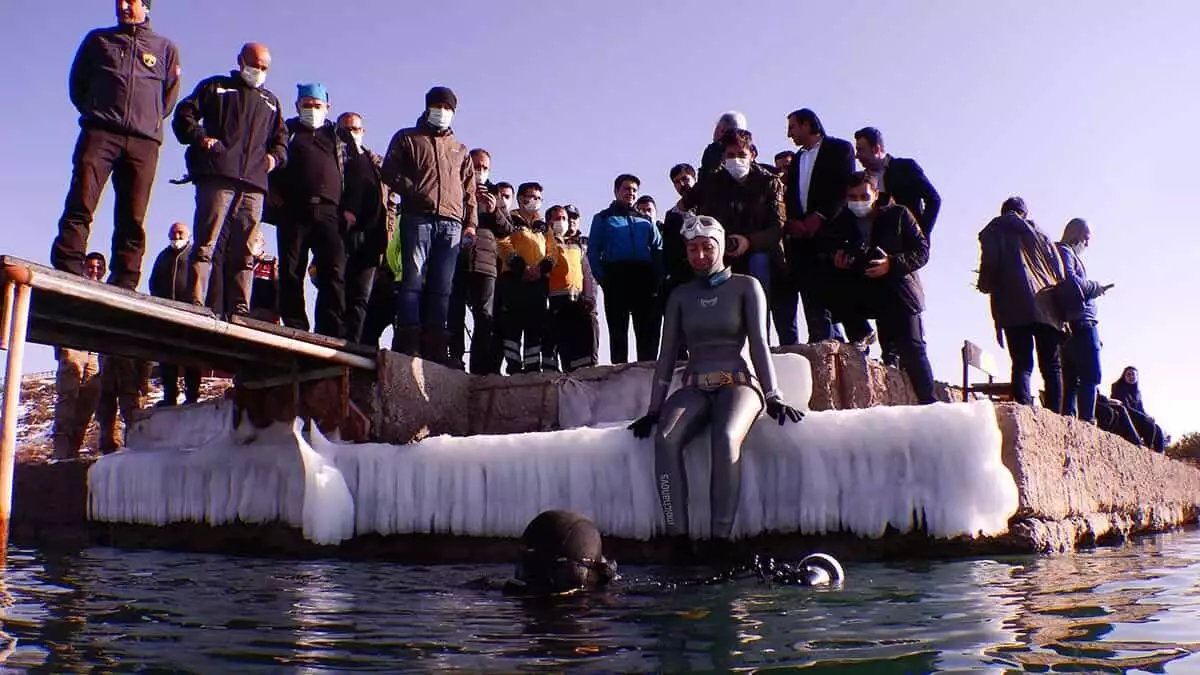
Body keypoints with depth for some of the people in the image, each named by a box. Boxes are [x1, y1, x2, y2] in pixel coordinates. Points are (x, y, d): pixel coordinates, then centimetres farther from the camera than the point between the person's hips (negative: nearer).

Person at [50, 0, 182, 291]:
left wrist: (150, 120, 8)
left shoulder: (166, 48, 20)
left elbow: (169, 95, 18)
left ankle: (123, 286, -7)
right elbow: (77, 82, 22)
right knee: (80, 203, -15)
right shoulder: (98, 39, 22)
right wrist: (93, 112, 10)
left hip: (144, 141, 0)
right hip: (100, 133, 0)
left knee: (133, 219, -5)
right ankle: (67, 272, -20)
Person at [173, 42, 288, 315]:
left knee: (244, 250, -3)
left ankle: (239, 310, -5)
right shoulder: (215, 87, 19)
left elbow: (281, 138, 32)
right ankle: (196, 304, -18)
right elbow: (184, 114, 12)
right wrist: (199, 137, -7)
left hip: (254, 183, 4)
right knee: (206, 242, -12)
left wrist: (275, 157, 10)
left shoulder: (270, 102, 30)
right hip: (216, 176, -3)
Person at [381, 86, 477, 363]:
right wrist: (417, 193, -10)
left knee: (442, 286, -4)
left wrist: (471, 222, 7)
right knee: (413, 278, -11)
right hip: (417, 217, -3)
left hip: (451, 223, 3)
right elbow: (390, 173, 6)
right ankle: (407, 341, -14)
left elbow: (470, 189, 22)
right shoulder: (407, 138, 18)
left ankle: (434, 345, -7)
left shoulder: (460, 150, 28)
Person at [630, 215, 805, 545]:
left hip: (737, 384, -3)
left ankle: (721, 539, -33)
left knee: (726, 438, -37)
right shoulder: (680, 295, 16)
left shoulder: (746, 286, 8)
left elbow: (759, 343, -1)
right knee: (665, 439, -30)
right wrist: (653, 409, 6)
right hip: (694, 388, 3)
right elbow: (667, 354, 12)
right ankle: (678, 538, -30)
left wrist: (773, 397, -11)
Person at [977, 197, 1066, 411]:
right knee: (1051, 366, 4)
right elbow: (1059, 272, 16)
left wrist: (984, 285, 19)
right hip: (1048, 309, 3)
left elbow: (989, 267, -2)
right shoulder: (1040, 233, 23)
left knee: (1022, 365, -7)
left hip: (1015, 309, -2)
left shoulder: (993, 232, 14)